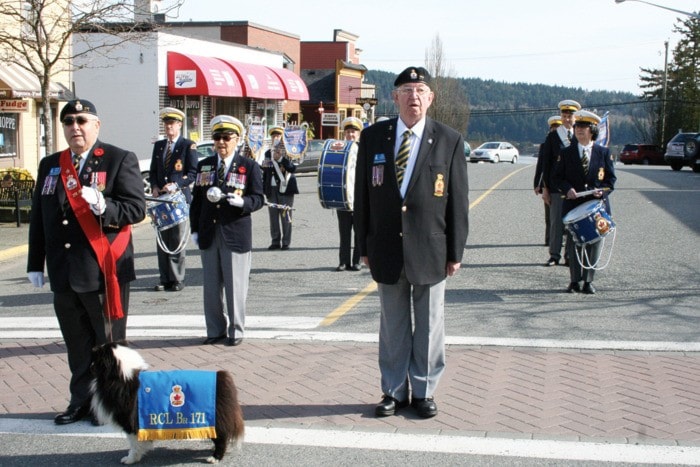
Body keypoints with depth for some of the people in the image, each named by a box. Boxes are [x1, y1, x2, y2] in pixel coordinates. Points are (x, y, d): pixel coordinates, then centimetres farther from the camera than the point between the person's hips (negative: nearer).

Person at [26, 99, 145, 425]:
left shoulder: (119, 161, -4)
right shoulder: (49, 165, 13)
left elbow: (136, 209, -12)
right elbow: (38, 216, 15)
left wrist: (104, 206, -29)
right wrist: (35, 263, 12)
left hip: (104, 270, -5)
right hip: (63, 273, 5)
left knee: (110, 342, 6)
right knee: (77, 344, 13)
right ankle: (82, 401, 25)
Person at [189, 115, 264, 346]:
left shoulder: (249, 166, 1)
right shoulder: (204, 165, 12)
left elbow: (258, 199, -3)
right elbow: (197, 199, 13)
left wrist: (241, 201, -23)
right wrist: (194, 229, 7)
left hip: (236, 234, -4)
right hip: (208, 234, 4)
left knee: (235, 286, 0)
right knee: (211, 286, 9)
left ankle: (236, 331, 12)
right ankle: (215, 330, 19)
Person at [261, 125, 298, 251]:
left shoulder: (287, 152, -1)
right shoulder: (268, 153, 13)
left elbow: (293, 168, -13)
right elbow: (265, 172, 16)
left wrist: (281, 159, -20)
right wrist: (263, 189, 11)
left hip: (285, 189, -4)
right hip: (271, 189, 5)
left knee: (285, 216, -3)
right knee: (273, 216, 6)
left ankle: (286, 242, 2)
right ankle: (275, 241, 13)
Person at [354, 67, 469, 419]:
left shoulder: (449, 141, -2)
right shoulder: (372, 138, 3)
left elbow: (458, 201, -1)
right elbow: (363, 195, 6)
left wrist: (456, 252, -3)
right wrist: (364, 246, 4)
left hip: (430, 251, -1)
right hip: (387, 250, 2)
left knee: (429, 326, 8)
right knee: (393, 326, 11)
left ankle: (424, 391, 22)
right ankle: (394, 391, 23)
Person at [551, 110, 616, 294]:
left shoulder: (604, 153, 4)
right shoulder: (566, 153, 6)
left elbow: (611, 178, 6)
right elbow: (556, 177, 6)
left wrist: (603, 191, -13)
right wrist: (567, 189, -12)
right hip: (573, 205, 0)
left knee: (594, 244, 2)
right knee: (573, 244, 3)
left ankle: (588, 281, 12)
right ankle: (575, 280, 13)